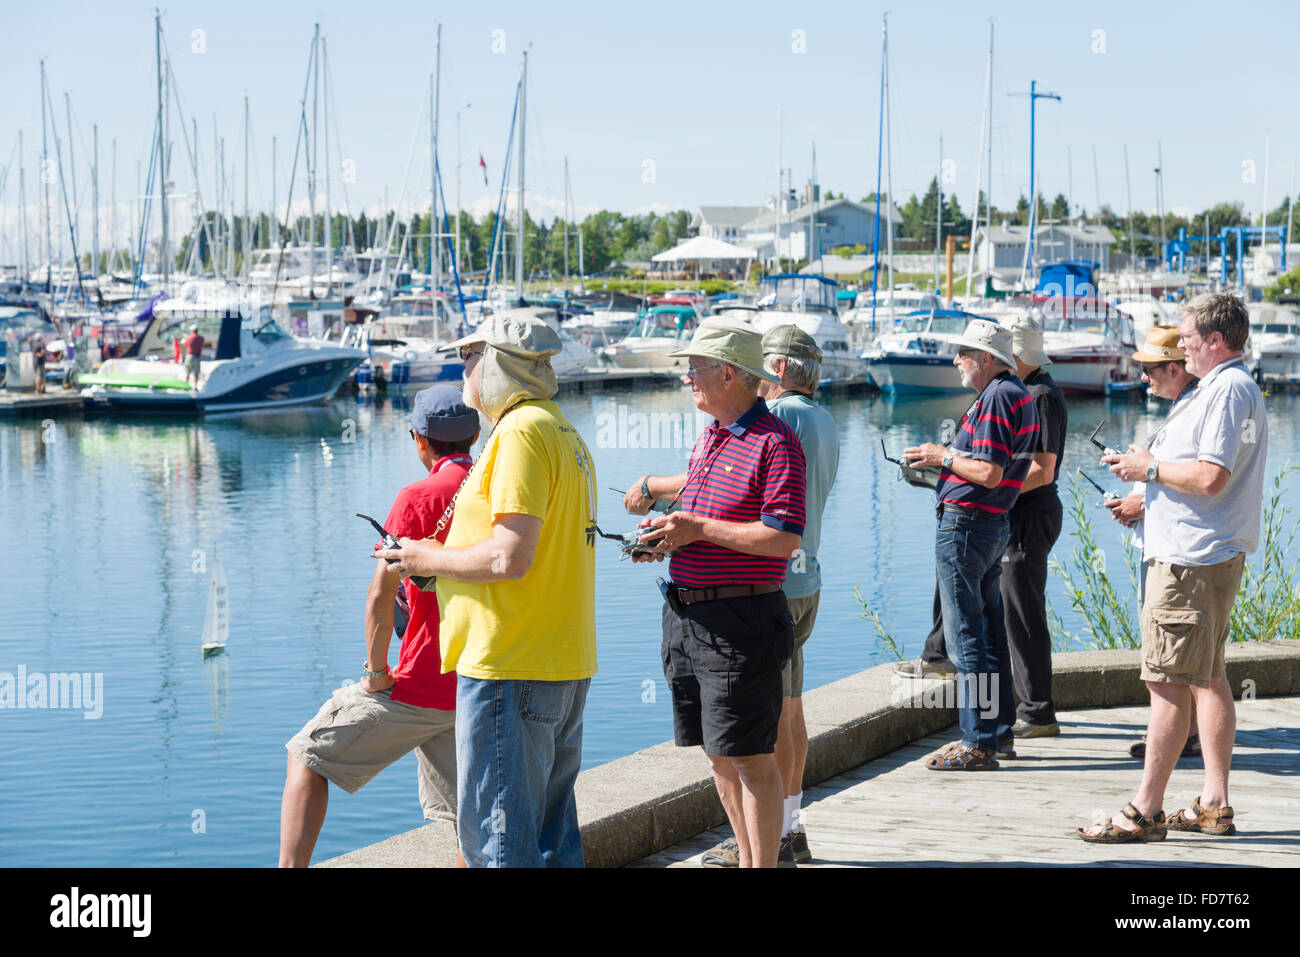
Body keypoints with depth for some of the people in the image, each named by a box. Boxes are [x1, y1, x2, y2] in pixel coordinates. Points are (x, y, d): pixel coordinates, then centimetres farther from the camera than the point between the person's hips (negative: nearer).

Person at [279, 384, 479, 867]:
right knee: (463, 815, 12)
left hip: (417, 690, -6)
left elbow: (380, 595, -17)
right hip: (477, 692, 6)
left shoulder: (418, 498, -12)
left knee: (307, 759, 7)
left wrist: (376, 671, -7)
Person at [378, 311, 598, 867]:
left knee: (497, 836, -5)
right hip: (565, 665, 10)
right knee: (552, 835, 14)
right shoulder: (567, 434, 17)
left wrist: (430, 560, -5)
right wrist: (440, 561, 17)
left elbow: (510, 558, -21)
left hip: (510, 668, -10)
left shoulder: (521, 431, -14)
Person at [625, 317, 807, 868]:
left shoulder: (775, 442, -13)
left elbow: (784, 537, -21)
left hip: (740, 621, -9)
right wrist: (654, 488, 37)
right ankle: (748, 859, 24)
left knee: (751, 759, -5)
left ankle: (765, 865, 1)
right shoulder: (709, 436, 15)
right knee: (718, 755, 14)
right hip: (685, 615, 9)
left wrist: (697, 527, -17)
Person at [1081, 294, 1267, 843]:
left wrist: (1151, 469, -11)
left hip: (1191, 560, -11)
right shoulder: (1241, 387, 19)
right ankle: (1214, 804, 18)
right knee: (1208, 677, 14)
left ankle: (1146, 812, -8)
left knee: (1169, 682, -10)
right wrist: (1148, 462, 15)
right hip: (1220, 552, 11)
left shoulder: (1226, 391, -15)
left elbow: (1211, 477, -25)